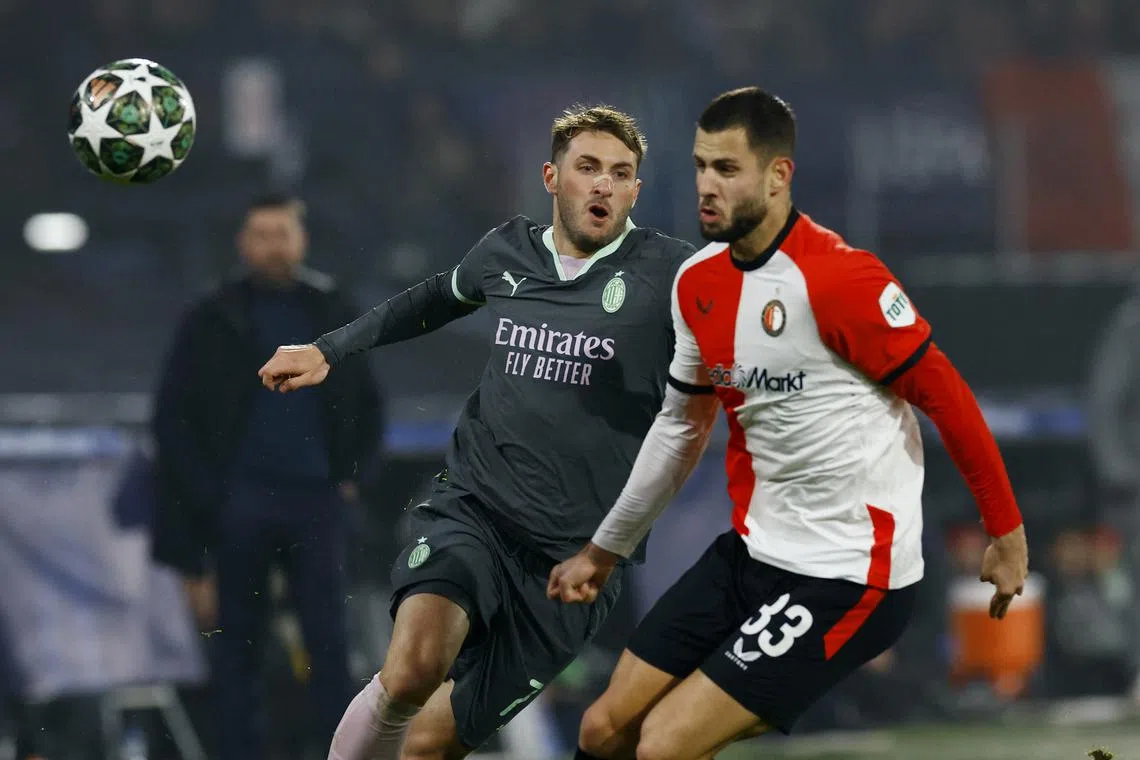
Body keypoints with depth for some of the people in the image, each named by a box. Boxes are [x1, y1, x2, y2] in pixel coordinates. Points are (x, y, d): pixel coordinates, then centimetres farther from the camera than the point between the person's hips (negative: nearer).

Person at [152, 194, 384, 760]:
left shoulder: (333, 316, 11)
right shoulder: (213, 324, 4)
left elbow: (367, 409, 21)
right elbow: (173, 421, 4)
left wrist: (351, 473, 7)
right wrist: (203, 496, -3)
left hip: (315, 501, 1)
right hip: (239, 500, -1)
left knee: (329, 642, -7)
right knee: (237, 644, 2)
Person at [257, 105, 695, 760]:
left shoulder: (666, 273, -5)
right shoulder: (507, 253, 8)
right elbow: (436, 300, 29)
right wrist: (329, 351, 30)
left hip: (572, 553, -2)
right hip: (472, 508, 2)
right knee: (411, 673, -28)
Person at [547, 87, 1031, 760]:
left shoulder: (839, 278, -20)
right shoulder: (697, 283, 5)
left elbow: (947, 397, -13)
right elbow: (683, 426, 20)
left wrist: (1007, 534, -8)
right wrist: (604, 550, 26)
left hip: (847, 575, -8)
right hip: (750, 553, 8)